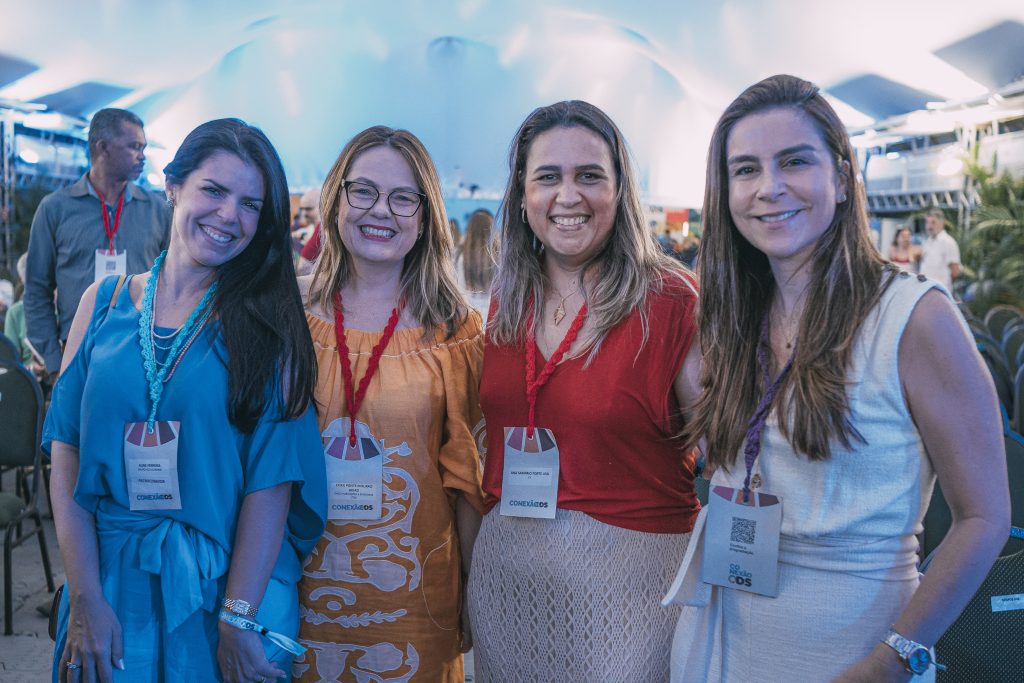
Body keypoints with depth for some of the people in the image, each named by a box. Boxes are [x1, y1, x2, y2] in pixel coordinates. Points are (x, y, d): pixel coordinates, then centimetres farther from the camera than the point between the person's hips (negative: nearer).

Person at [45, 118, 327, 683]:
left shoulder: (267, 320, -5)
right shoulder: (105, 303, 2)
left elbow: (272, 475, -11)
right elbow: (67, 453, -1)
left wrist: (237, 621, -17)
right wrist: (86, 599, -10)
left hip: (231, 583, -2)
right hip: (111, 578, 2)